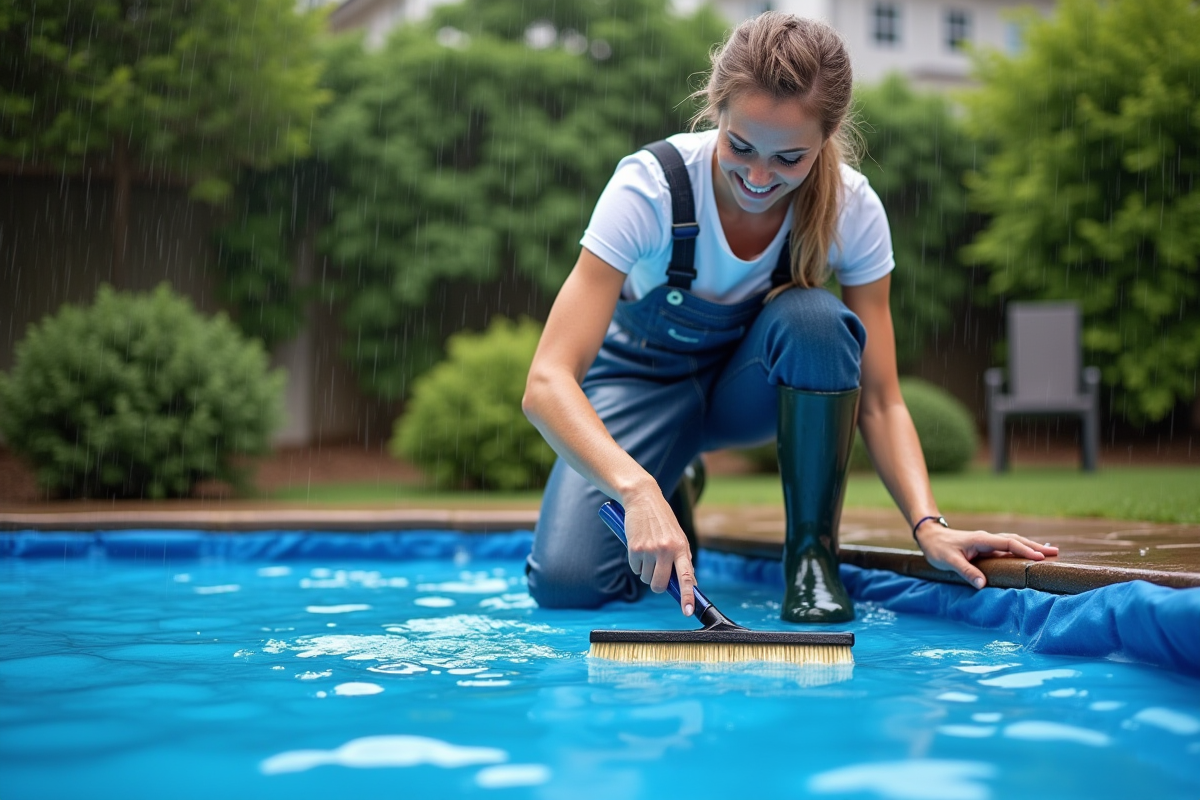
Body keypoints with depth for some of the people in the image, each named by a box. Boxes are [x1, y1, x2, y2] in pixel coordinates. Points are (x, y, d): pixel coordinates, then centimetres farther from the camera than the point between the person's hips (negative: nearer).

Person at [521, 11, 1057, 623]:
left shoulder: (851, 209, -24)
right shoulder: (650, 186, -31)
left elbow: (879, 403, -19)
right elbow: (547, 383, -38)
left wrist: (928, 526, -36)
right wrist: (639, 490, -55)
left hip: (752, 383, 1)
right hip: (647, 377, -1)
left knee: (816, 318, -35)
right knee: (564, 581, -23)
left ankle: (813, 553, -16)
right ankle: (671, 494, 12)